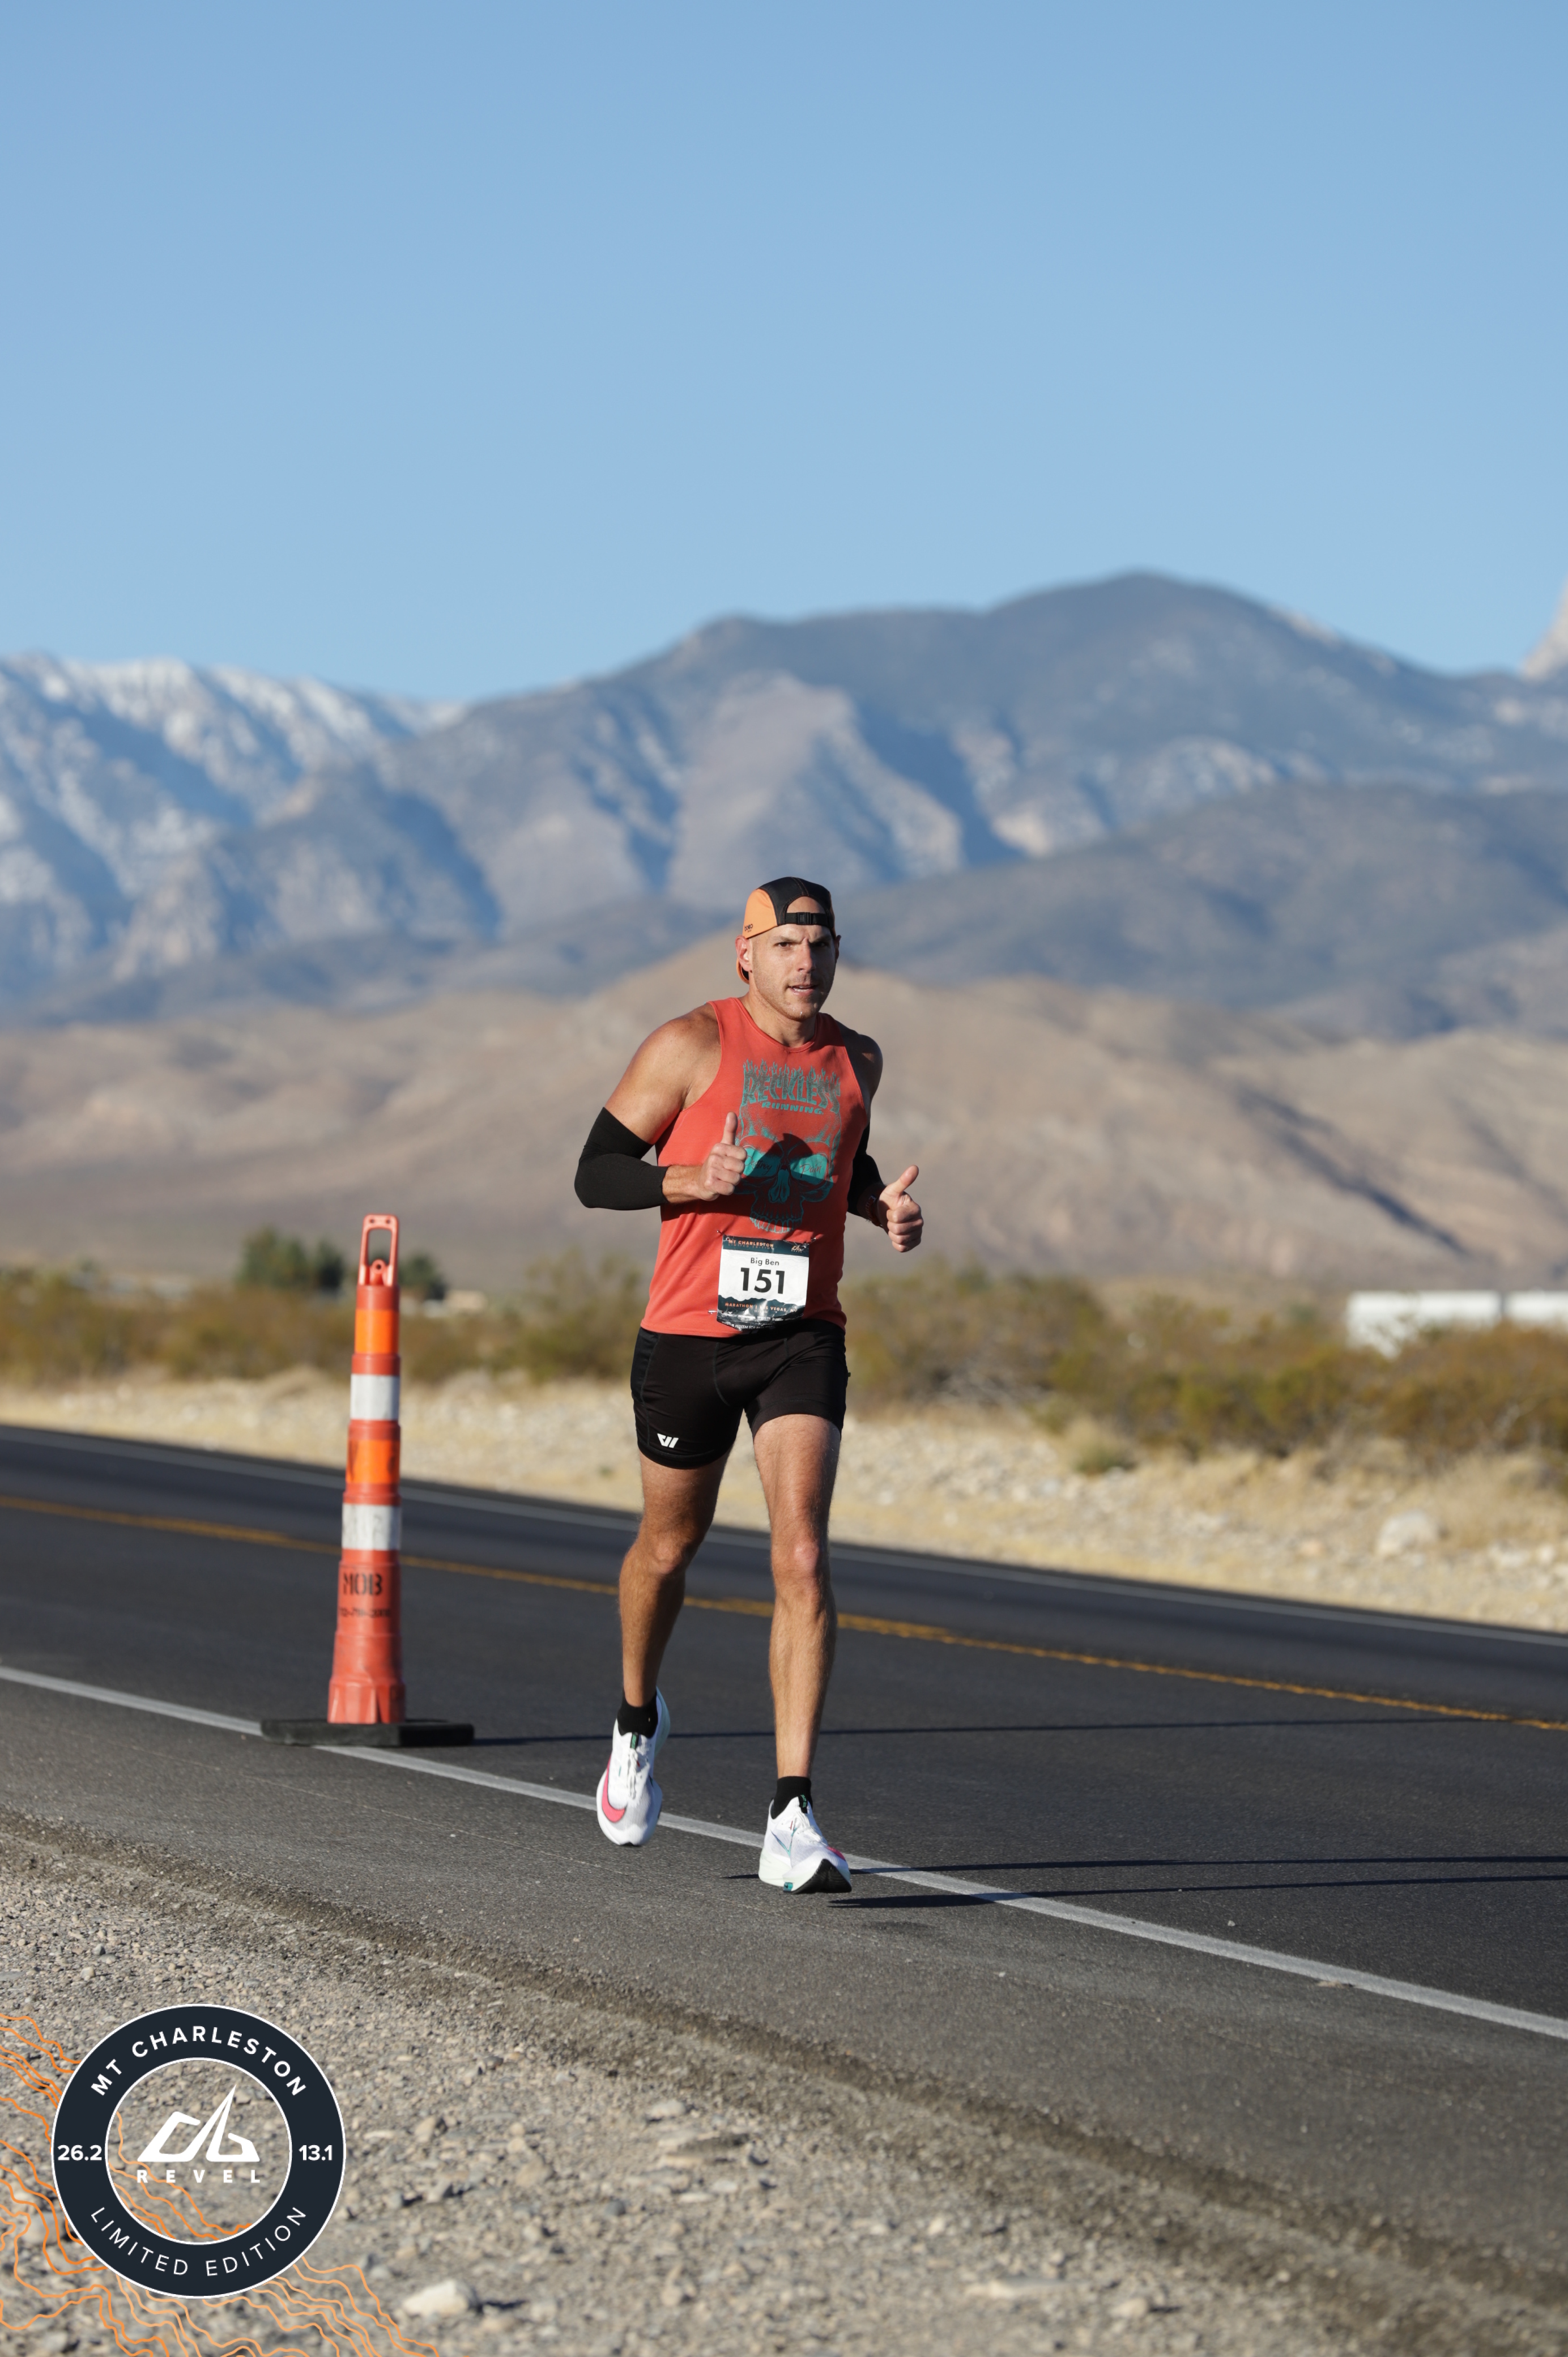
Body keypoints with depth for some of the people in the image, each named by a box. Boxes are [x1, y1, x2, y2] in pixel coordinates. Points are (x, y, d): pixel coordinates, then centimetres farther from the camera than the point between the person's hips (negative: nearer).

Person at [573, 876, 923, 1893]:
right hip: (689, 1332, -1)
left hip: (804, 1339, 2)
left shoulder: (857, 1060, 7)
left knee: (803, 1558, -15)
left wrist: (888, 1208, 5)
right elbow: (597, 1172, -5)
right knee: (670, 1546, 16)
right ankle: (638, 1719, 47)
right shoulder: (691, 1045, -6)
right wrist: (696, 1179, -22)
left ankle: (793, 1818, -18)